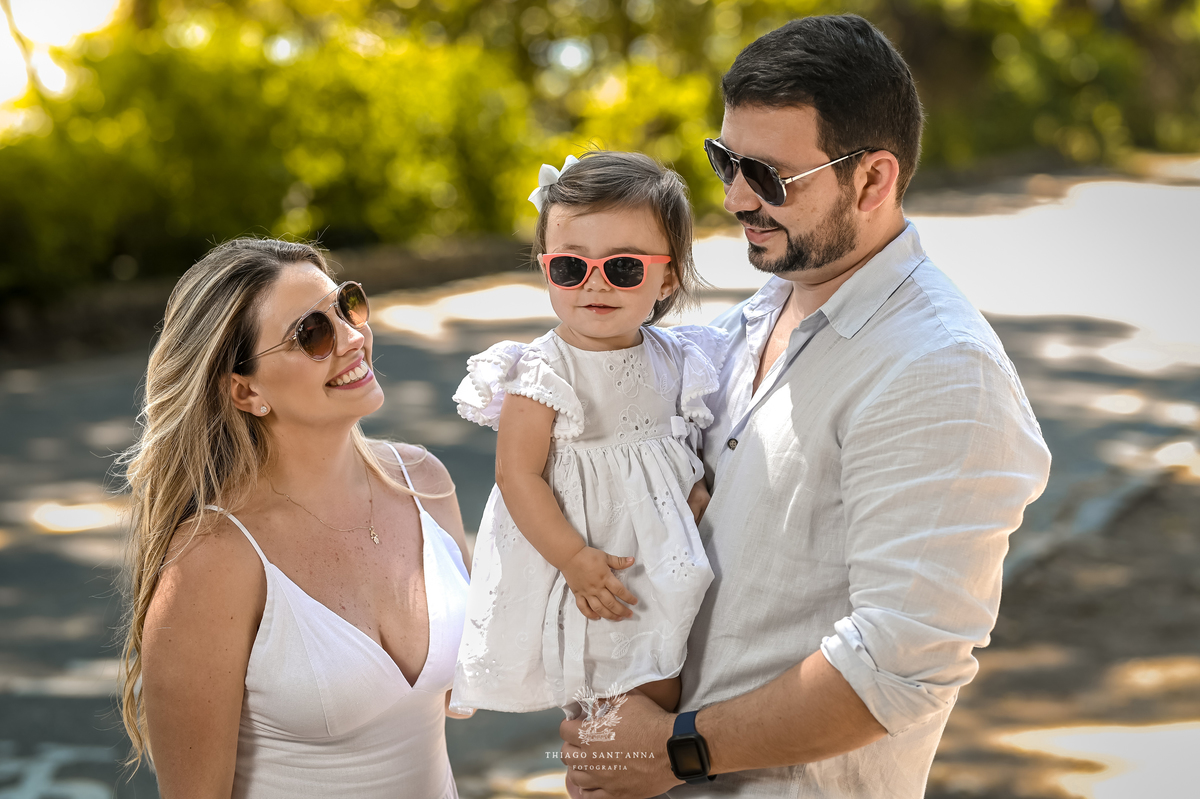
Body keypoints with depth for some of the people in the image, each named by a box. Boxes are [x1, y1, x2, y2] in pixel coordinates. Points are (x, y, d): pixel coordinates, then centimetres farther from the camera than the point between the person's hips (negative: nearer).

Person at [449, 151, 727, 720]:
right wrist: (574, 558, -21)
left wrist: (699, 489, -9)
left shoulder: (672, 360, 0)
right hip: (582, 562, -5)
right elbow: (518, 474, -17)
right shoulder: (544, 373, -16)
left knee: (663, 696, 12)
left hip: (665, 558, 5)